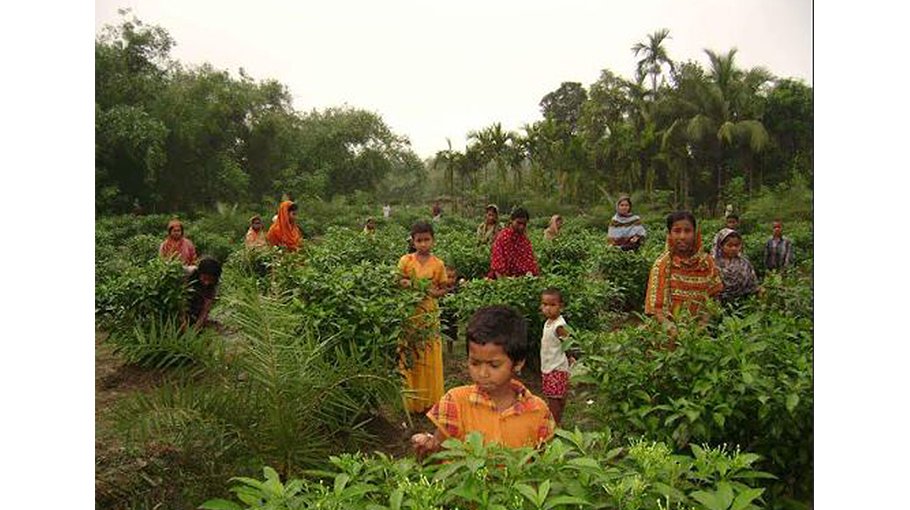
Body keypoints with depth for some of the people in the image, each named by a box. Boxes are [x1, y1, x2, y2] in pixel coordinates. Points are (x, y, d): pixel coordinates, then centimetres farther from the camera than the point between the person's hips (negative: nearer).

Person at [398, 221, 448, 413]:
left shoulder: (438, 264, 1)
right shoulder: (405, 261, -1)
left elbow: (443, 288, 7)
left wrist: (435, 292, -14)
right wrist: (403, 284, -18)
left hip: (429, 314, 1)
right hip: (409, 313, -1)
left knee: (430, 359, 5)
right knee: (409, 358, 3)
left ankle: (431, 400, 20)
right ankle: (412, 401, 16)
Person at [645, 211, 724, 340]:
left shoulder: (707, 262, 1)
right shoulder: (662, 265, -5)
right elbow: (656, 307, -6)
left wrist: (704, 323, -12)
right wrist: (671, 328, -22)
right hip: (669, 331, -1)